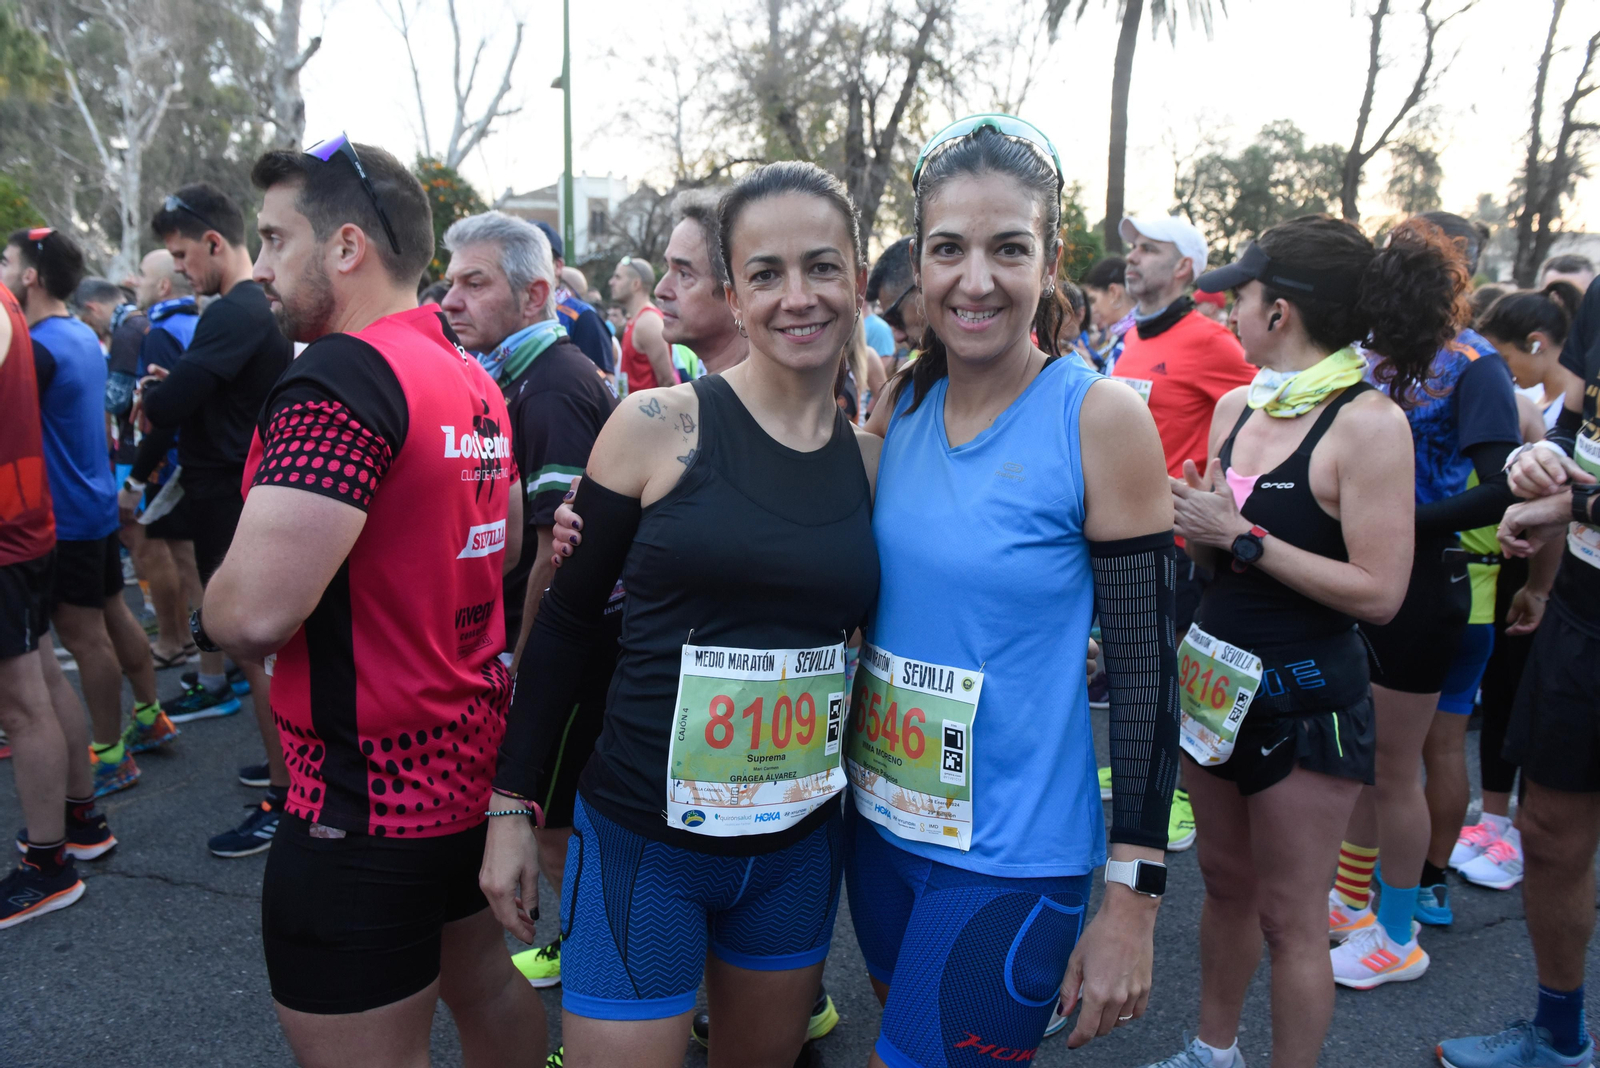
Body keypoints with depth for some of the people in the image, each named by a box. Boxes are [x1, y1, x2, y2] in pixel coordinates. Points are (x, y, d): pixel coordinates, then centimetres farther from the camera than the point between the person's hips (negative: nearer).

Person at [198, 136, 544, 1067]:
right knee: (487, 985, 25)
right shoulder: (472, 377, 7)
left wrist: (212, 611, -6)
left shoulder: (339, 376, -21)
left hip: (368, 793, -9)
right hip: (474, 752, 9)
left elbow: (255, 614, -27)